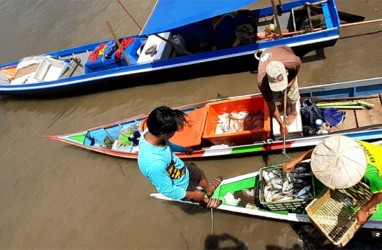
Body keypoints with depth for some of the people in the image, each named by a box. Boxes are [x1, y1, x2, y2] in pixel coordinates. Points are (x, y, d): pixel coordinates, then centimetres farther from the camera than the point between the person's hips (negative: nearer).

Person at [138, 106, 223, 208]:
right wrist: (192, 195, -15)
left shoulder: (150, 131, -25)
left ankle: (208, 189, 64)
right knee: (200, 198, 24)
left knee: (200, 174, 30)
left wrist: (183, 149, 17)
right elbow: (167, 190, -30)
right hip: (178, 187, -5)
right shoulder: (155, 164, -48)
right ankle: (205, 201, 60)